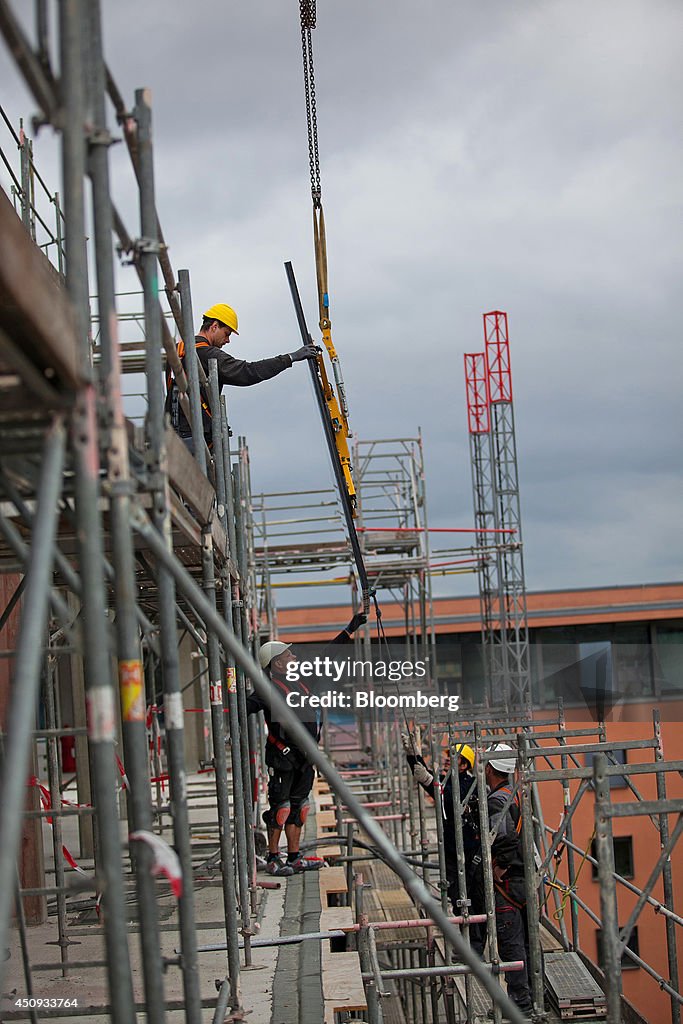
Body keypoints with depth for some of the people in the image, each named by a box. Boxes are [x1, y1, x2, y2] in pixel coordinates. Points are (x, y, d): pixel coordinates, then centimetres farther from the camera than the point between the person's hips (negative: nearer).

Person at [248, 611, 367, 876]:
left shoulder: (302, 678, 12)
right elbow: (246, 707, -18)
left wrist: (350, 629, 23)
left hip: (304, 757, 8)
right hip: (282, 755, -8)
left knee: (297, 805, 11)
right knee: (280, 806, -4)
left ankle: (294, 857, 18)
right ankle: (273, 859, 3)